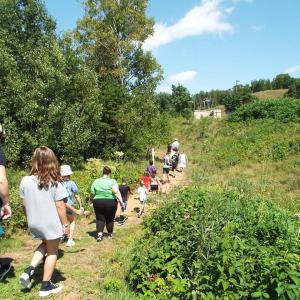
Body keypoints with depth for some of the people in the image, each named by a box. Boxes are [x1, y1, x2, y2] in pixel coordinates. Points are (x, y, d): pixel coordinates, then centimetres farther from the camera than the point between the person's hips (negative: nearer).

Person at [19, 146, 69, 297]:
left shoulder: (25, 181, -7)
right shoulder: (55, 182, -16)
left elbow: (24, 204, 2)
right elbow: (60, 206, -14)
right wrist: (65, 224, -3)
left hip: (34, 223, 5)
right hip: (51, 223, -4)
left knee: (44, 244, 29)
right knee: (52, 252, 13)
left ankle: (29, 271, 14)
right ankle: (46, 286, 21)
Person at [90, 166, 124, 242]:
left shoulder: (96, 182, 3)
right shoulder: (112, 181, -7)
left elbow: (93, 194, 4)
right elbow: (116, 192, -19)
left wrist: (94, 202, 19)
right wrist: (121, 202, -19)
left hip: (98, 202, 2)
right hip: (110, 203, -1)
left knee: (100, 219, 7)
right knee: (110, 219, 13)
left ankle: (99, 233, -12)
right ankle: (110, 234, 27)